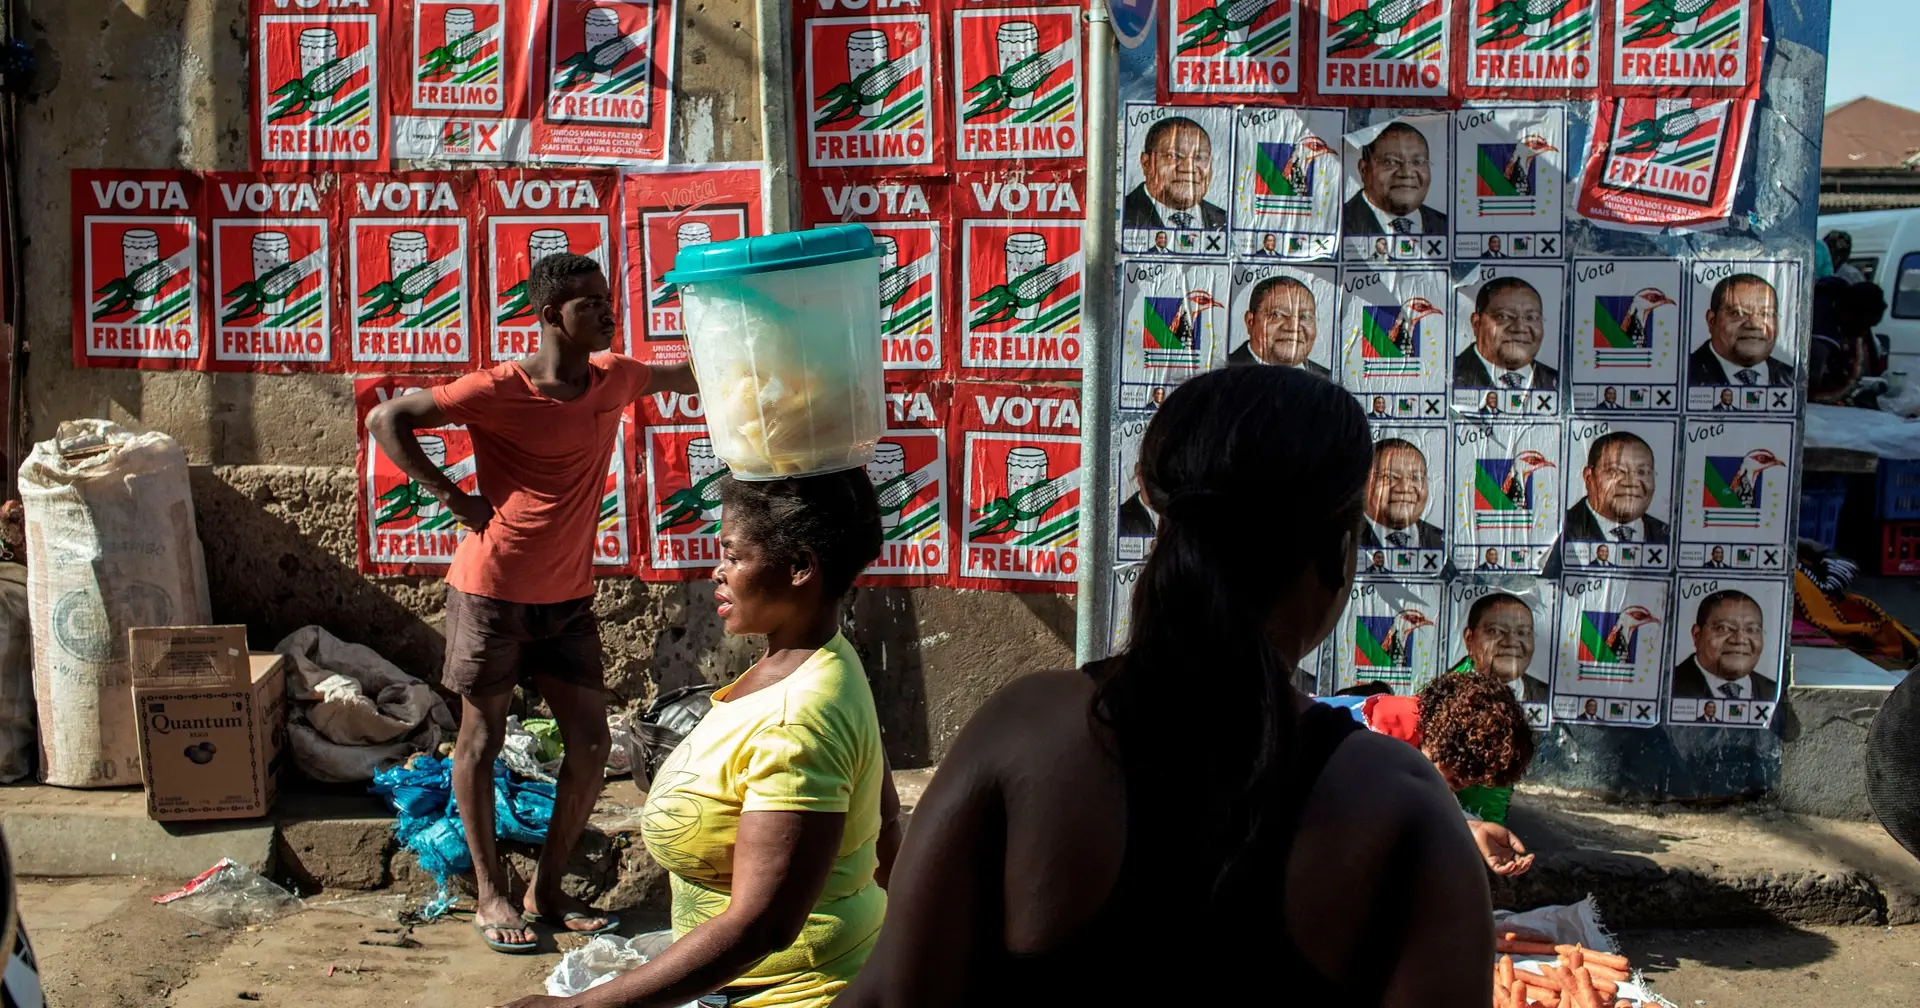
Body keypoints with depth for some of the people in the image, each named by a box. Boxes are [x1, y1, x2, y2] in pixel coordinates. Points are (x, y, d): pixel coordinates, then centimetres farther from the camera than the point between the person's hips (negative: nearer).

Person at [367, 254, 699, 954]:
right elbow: (386, 419, -12)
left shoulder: (614, 378, 2)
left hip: (568, 599, 6)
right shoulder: (498, 390, -16)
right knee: (482, 739, 7)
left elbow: (674, 379, 24)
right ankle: (491, 896, 20)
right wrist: (451, 497, -15)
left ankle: (546, 891, 19)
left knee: (590, 746, 4)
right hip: (492, 593, -5)